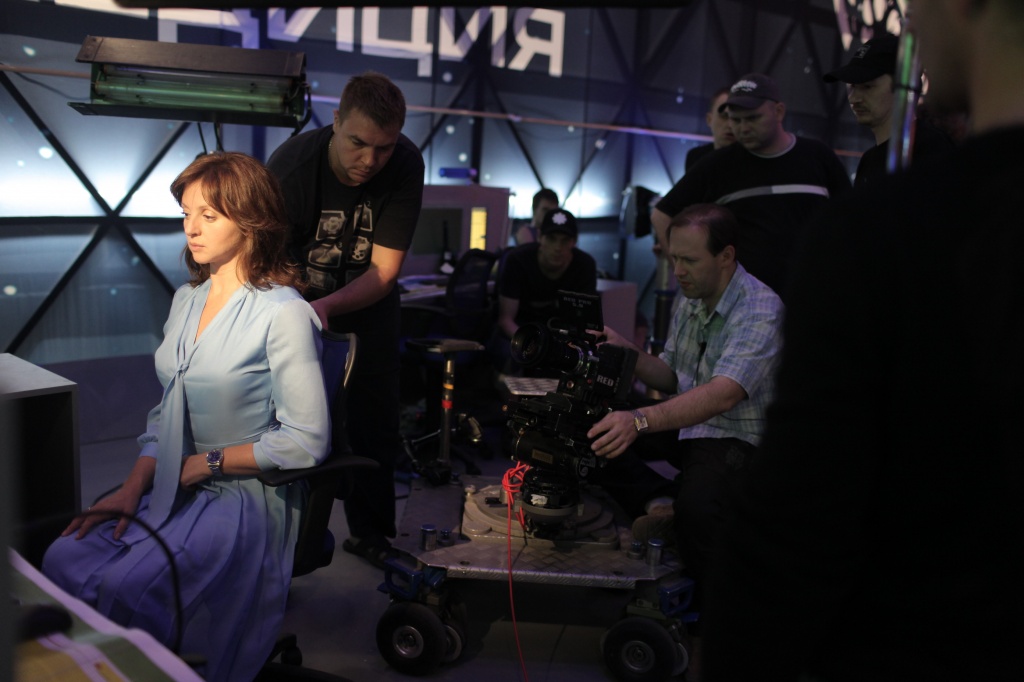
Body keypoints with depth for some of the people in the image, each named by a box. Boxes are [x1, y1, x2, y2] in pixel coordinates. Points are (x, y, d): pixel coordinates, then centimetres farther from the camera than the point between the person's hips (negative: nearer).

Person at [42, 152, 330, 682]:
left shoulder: (283, 313, -14)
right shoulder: (187, 300, 12)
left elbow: (306, 441, -16)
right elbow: (167, 411, 16)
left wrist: (203, 463, -12)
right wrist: (134, 487, 1)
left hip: (244, 497, -7)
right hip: (169, 489, 7)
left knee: (123, 589, -23)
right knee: (62, 562, -13)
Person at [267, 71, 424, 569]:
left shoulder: (406, 166, -24)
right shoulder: (290, 167, -31)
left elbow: (384, 268, -25)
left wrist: (327, 306, -42)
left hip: (367, 300, 2)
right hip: (297, 297, -2)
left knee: (375, 421, 5)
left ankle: (369, 531, 23)